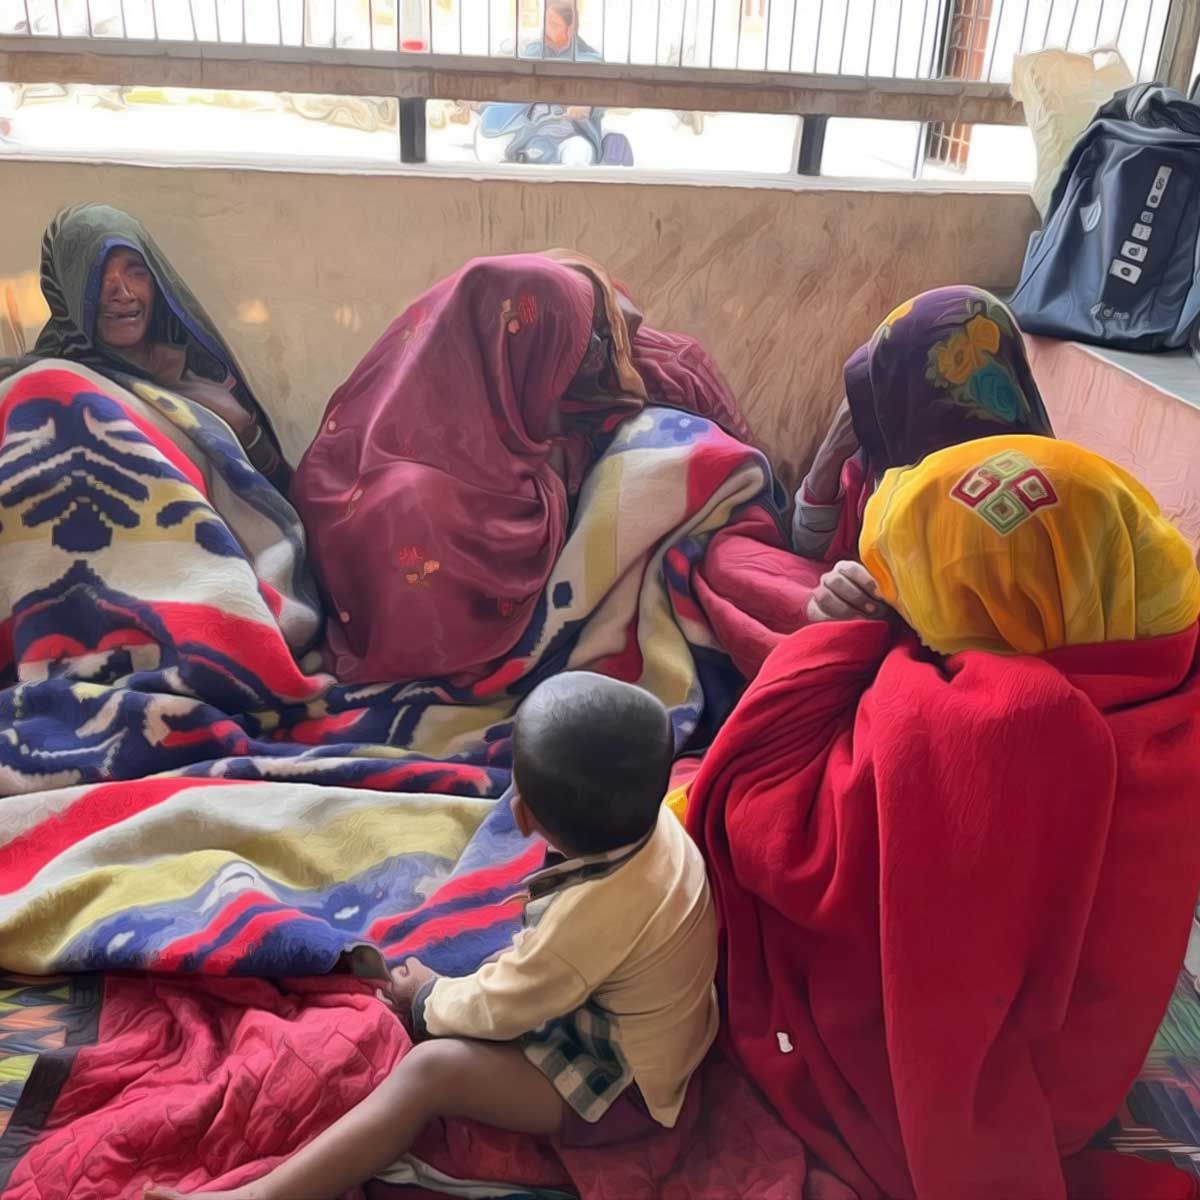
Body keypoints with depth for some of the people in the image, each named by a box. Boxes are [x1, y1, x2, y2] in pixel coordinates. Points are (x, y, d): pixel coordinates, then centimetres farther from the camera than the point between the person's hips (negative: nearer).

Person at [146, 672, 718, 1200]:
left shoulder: (589, 916, -38)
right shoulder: (657, 824, -17)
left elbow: (496, 1009, -19)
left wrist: (427, 997, -1)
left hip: (620, 1087, -9)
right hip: (626, 1027, 9)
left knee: (430, 1070, -19)